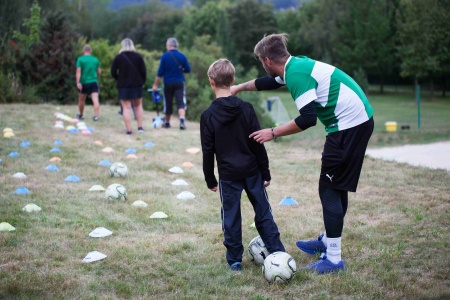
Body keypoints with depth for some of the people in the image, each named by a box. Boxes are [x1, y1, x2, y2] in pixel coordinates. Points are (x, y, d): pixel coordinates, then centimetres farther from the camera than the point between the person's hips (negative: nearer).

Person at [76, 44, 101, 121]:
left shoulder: (80, 59, -3)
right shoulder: (95, 59, 5)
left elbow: (78, 71, -12)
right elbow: (99, 71, 11)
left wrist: (78, 82, -15)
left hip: (83, 82, 0)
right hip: (94, 82, 1)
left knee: (81, 100, 18)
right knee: (95, 100, -9)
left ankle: (81, 115, 33)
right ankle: (96, 116, -22)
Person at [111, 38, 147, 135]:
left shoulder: (118, 57, -4)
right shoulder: (138, 57, -2)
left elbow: (113, 73, -3)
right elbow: (143, 71, -3)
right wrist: (142, 82, 11)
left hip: (123, 86, -1)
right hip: (137, 85, 2)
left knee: (126, 108, 0)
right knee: (138, 105, 18)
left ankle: (129, 129, -6)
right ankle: (140, 126, 13)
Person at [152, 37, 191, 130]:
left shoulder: (164, 56, -6)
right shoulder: (182, 56, -1)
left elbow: (160, 73, -7)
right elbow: (188, 70, 5)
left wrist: (155, 85, -1)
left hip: (168, 83, 0)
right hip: (180, 83, 0)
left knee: (168, 104, 13)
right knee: (181, 103, -6)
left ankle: (167, 123, 28)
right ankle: (182, 120, -27)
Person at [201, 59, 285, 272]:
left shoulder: (208, 116, -8)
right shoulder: (246, 109, -3)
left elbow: (208, 152, -4)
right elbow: (258, 143, -2)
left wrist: (210, 179, 7)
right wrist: (265, 172, 5)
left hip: (228, 175, -2)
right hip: (252, 171, 2)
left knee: (231, 217, 8)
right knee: (263, 213, 11)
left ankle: (234, 259, 13)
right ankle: (278, 252, 12)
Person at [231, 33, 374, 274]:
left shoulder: (297, 73, -18)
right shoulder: (295, 65, 12)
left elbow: (308, 118, -23)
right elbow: (270, 81, 33)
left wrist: (274, 133, -12)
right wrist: (240, 87, 44)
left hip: (348, 124, -10)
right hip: (358, 120, 10)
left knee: (330, 189, -6)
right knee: (336, 186, 19)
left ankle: (334, 259, -4)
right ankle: (327, 241, 33)